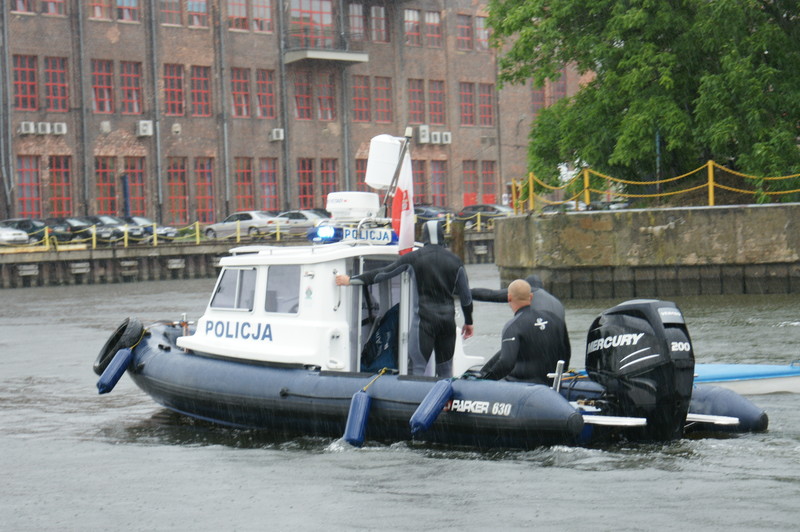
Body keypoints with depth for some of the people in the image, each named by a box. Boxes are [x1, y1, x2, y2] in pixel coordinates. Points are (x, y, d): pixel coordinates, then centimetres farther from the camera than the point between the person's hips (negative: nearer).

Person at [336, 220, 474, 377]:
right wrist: (468, 322, 21)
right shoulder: (454, 260, 5)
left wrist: (351, 280, 6)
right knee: (445, 368, 13)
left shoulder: (414, 258, -4)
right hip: (448, 319, 4)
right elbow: (466, 295, 9)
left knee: (417, 367, -7)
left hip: (425, 317, -4)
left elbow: (383, 273, -2)